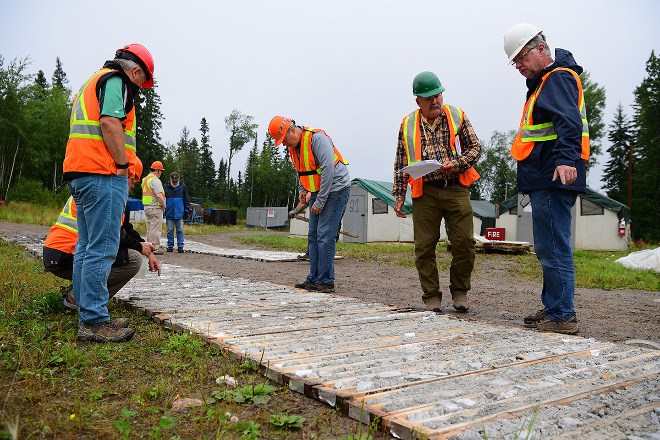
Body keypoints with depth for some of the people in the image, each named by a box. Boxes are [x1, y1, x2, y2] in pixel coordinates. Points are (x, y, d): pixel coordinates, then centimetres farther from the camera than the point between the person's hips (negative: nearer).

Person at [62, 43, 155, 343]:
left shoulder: (92, 83, 28)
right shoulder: (116, 81, -3)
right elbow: (110, 123, -18)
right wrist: (123, 165, -15)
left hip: (79, 172, 11)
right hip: (102, 173, -11)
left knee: (86, 246, 12)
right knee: (102, 248, -11)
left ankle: (86, 313, 17)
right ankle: (94, 321, -10)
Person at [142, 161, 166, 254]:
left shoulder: (145, 179, 17)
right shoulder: (155, 180, -14)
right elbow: (159, 195, -24)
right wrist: (164, 205, -10)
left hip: (146, 207, 10)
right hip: (155, 208, -9)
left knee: (150, 229, 14)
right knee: (156, 229, -6)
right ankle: (155, 249, -5)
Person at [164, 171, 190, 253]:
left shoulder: (183, 187, 3)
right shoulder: (166, 187, 1)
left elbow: (186, 199, 9)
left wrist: (187, 210, 6)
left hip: (179, 213, 0)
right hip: (169, 214, 0)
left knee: (180, 230, 2)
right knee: (170, 231, 7)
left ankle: (180, 246, 6)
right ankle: (170, 246, 15)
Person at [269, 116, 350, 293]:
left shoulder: (317, 138, -19)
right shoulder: (293, 147, 9)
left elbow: (328, 169, -25)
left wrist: (320, 201, -22)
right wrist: (303, 190, 8)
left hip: (335, 189, -9)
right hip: (317, 192, 9)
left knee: (325, 235, -13)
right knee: (313, 236, 8)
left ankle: (325, 281, -7)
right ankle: (314, 278, 14)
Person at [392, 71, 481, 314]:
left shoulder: (457, 116, 7)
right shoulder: (408, 124, 9)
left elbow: (475, 147, 8)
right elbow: (401, 163, 12)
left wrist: (456, 163, -12)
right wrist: (399, 195, 7)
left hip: (456, 189, 0)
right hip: (425, 192, 1)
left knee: (464, 242, -2)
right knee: (424, 246, 0)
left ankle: (459, 291, 17)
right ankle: (431, 296, 14)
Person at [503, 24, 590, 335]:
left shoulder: (558, 77, -8)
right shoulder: (545, 81, 24)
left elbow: (569, 122, -25)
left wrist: (566, 158, -39)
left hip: (554, 179, -11)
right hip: (546, 180, 11)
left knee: (553, 248, -8)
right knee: (549, 248, 14)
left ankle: (562, 316, -2)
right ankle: (553, 308, 24)